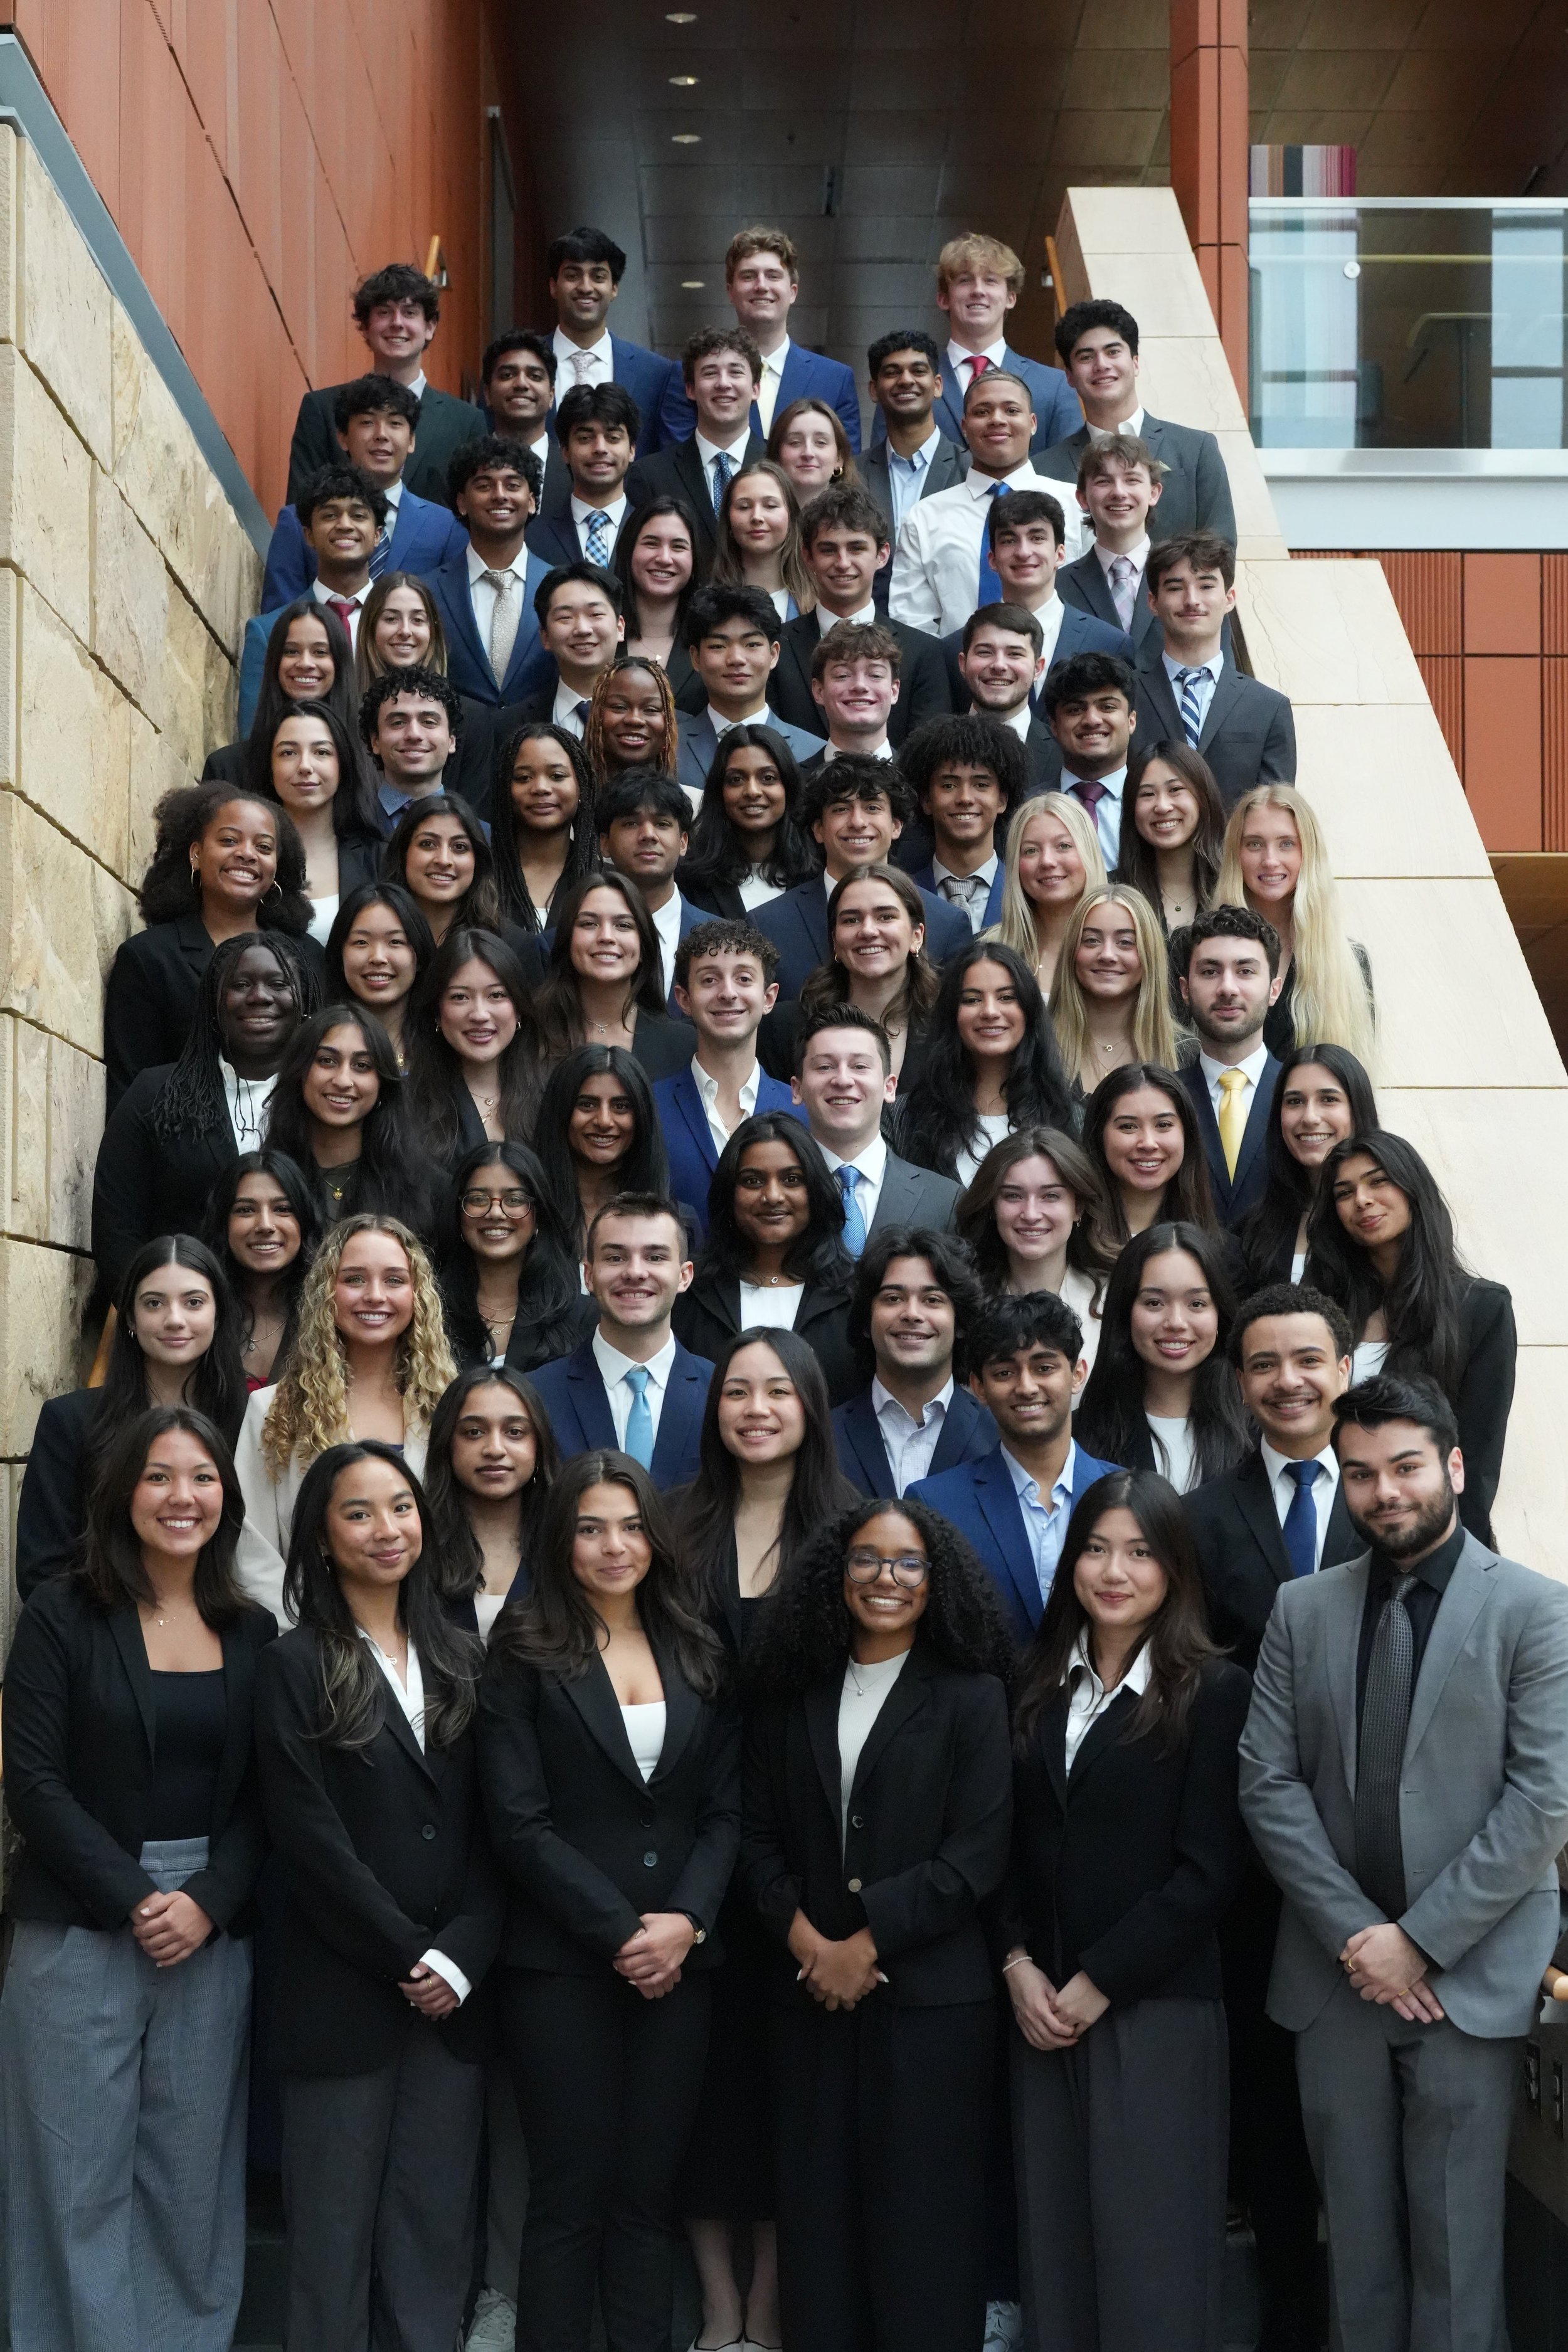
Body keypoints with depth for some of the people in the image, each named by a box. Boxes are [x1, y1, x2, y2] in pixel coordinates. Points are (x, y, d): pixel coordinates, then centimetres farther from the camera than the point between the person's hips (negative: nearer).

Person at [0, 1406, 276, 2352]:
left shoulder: (253, 1633, 8)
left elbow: (262, 1799, 7)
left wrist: (208, 1902, -9)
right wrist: (135, 1900, -12)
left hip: (212, 1935, 3)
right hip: (79, 1933, -3)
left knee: (193, 2175, 6)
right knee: (79, 2175, 1)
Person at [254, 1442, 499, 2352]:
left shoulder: (461, 1657, 10)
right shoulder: (296, 1667, -2)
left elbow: (493, 1826, 5)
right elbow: (310, 1837, -8)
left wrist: (462, 1955, -7)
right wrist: (408, 1955, -10)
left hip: (457, 1990, 3)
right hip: (343, 1991, -3)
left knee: (437, 2218, 6)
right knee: (337, 2218, 3)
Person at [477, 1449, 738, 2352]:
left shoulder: (700, 1656, 10)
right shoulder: (527, 1655, -2)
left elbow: (726, 1810, 6)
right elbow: (520, 1823, -9)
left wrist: (685, 1922, -9)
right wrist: (621, 1931, -13)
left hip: (680, 1961, 3)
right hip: (561, 1962, -3)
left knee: (650, 2189, 7)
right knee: (571, 2193, 2)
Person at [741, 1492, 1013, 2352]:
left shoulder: (972, 1696, -1)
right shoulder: (790, 1694, 10)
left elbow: (977, 1854, -8)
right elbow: (757, 1834, 7)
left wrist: (867, 1940, -12)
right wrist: (801, 1934, -9)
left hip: (930, 1991, -3)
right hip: (807, 1989, 3)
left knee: (922, 2210, 2)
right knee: (817, 2202, 7)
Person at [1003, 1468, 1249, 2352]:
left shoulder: (1214, 1691, -6)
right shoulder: (1037, 1686, 9)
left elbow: (1208, 1870, -10)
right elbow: (1007, 1844, 11)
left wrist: (1098, 1984, -10)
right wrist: (1017, 1963, -3)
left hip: (1157, 2007, -4)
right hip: (1040, 2006, 4)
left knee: (1150, 2246, 0)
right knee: (1054, 2233, 8)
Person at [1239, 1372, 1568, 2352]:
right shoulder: (1303, 1610, 7)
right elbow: (1269, 1784, 3)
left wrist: (1420, 1939, -12)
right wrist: (1356, 1935, -7)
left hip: (1470, 1974, -3)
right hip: (1335, 1972, 3)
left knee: (1455, 2235, 2)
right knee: (1356, 2225, 10)